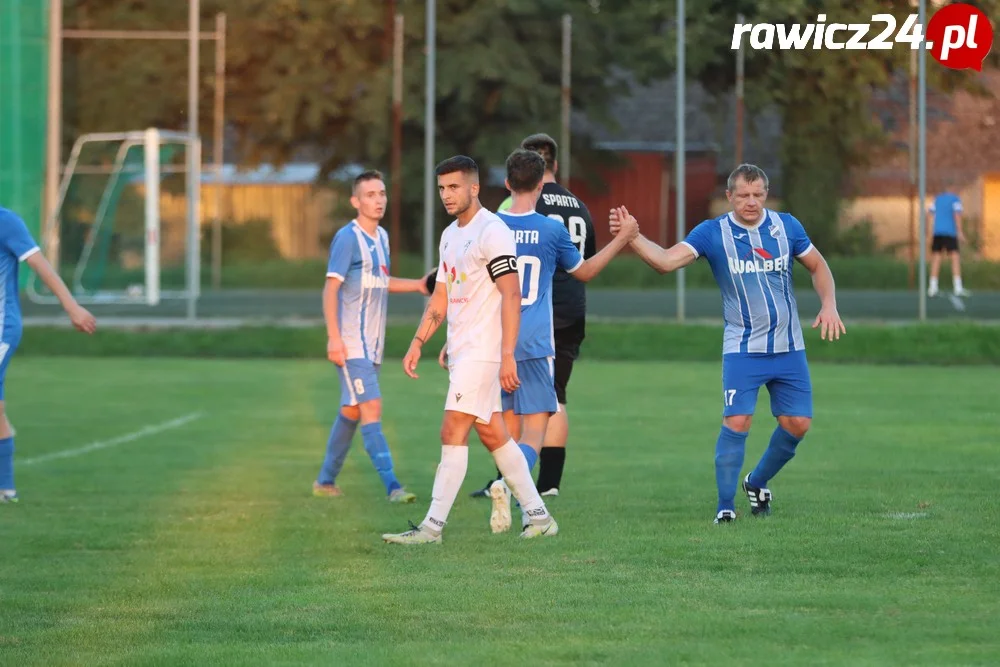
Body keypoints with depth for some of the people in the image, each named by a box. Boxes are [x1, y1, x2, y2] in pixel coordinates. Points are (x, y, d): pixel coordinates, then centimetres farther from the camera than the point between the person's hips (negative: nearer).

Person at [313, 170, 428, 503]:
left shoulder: (381, 237, 13)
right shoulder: (348, 238, -12)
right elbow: (331, 288, -15)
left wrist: (417, 285, 18)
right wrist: (333, 337, -22)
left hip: (372, 343, 8)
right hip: (351, 343, -8)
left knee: (351, 410, 13)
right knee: (371, 406, -14)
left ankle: (326, 481, 24)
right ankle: (392, 485, -20)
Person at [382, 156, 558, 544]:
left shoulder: (492, 232, -13)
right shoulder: (450, 235, 16)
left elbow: (511, 295, -18)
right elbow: (441, 297, 23)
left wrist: (507, 356, -23)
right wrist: (417, 344, 15)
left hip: (482, 350, -9)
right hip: (461, 351, 9)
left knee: (453, 432, -11)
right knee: (492, 435, 11)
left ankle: (433, 526, -11)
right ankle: (538, 515, 17)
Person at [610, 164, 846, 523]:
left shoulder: (787, 227, 0)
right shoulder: (713, 233, -8)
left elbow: (818, 266, 14)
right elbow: (666, 260, -20)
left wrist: (829, 305, -2)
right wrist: (631, 237, -35)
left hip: (789, 348, 3)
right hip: (743, 348, -3)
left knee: (797, 423, 2)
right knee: (737, 420, -16)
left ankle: (757, 483, 27)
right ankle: (725, 505, -7)